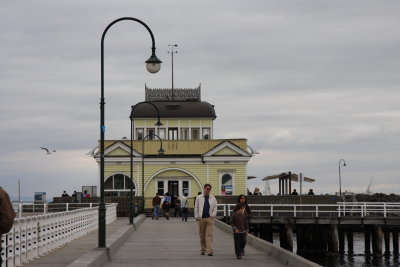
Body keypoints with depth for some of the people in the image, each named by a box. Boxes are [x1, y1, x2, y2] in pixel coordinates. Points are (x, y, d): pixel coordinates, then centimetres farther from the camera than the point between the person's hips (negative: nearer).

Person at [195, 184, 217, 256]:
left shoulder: (213, 198, 9)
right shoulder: (199, 198, 6)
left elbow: (215, 208, 10)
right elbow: (196, 208, 6)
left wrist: (213, 215, -2)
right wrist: (197, 217, 0)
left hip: (210, 218, 0)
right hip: (201, 218, 0)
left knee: (210, 235, -9)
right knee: (202, 235, 7)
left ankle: (209, 251, -14)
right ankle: (203, 249, 20)